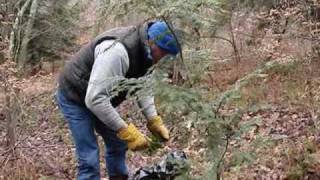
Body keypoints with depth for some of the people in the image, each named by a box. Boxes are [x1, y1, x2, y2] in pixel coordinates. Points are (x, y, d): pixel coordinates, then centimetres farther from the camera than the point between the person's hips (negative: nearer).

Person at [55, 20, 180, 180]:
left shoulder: (144, 51, -9)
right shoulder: (117, 50, -38)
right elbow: (94, 99, -40)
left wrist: (154, 121, -11)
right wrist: (126, 131, -36)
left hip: (99, 97, 9)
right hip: (75, 98, -9)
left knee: (117, 144, 17)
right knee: (89, 159, -9)